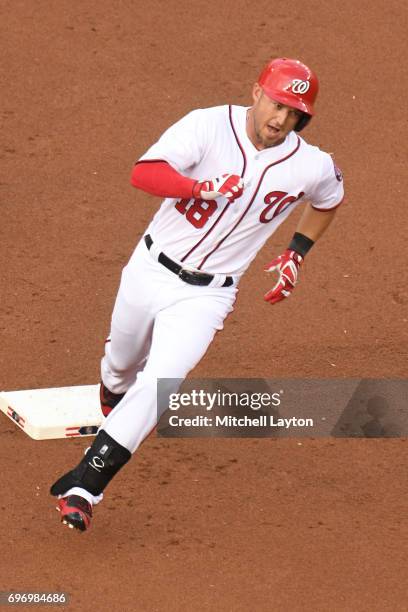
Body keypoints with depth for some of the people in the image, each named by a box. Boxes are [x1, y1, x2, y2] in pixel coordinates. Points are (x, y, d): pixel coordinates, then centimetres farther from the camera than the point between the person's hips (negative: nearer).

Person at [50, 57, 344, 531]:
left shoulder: (313, 167, -11)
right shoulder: (209, 126, -18)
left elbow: (328, 201, 14)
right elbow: (143, 173, -31)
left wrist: (296, 254, 7)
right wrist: (204, 187, -44)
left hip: (204, 295, -1)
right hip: (150, 270, 1)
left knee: (159, 382, -19)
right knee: (121, 365, 23)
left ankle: (84, 485, -14)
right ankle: (114, 397, 61)